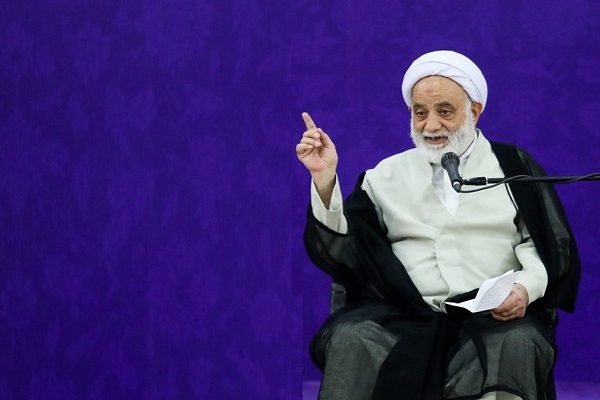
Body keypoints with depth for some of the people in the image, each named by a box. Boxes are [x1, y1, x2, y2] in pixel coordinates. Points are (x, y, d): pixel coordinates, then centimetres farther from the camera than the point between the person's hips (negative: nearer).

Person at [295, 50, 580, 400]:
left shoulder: (513, 167, 17)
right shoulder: (387, 175, 21)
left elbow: (553, 246, 10)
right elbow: (340, 250, 11)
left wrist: (527, 286, -11)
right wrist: (325, 179, -2)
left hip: (494, 317, -1)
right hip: (405, 316, 1)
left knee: (517, 344, -36)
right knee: (351, 339, -30)